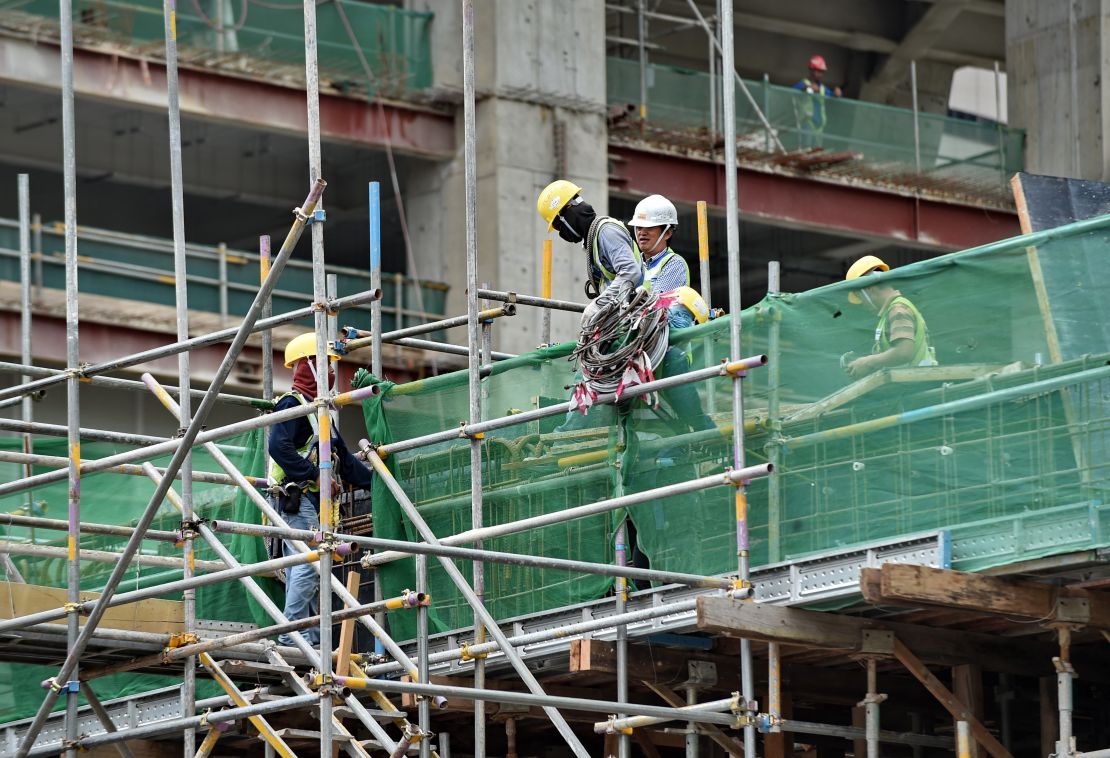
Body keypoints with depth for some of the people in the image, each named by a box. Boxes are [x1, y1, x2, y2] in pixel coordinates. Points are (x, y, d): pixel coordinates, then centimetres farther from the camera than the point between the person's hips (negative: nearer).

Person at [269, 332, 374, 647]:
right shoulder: (292, 404, -8)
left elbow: (342, 458, 27)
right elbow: (279, 447, -23)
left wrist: (375, 482, 20)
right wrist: (314, 475, -22)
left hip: (314, 501, 10)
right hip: (296, 498, -10)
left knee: (302, 568, 7)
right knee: (309, 563, -17)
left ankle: (312, 635, 6)